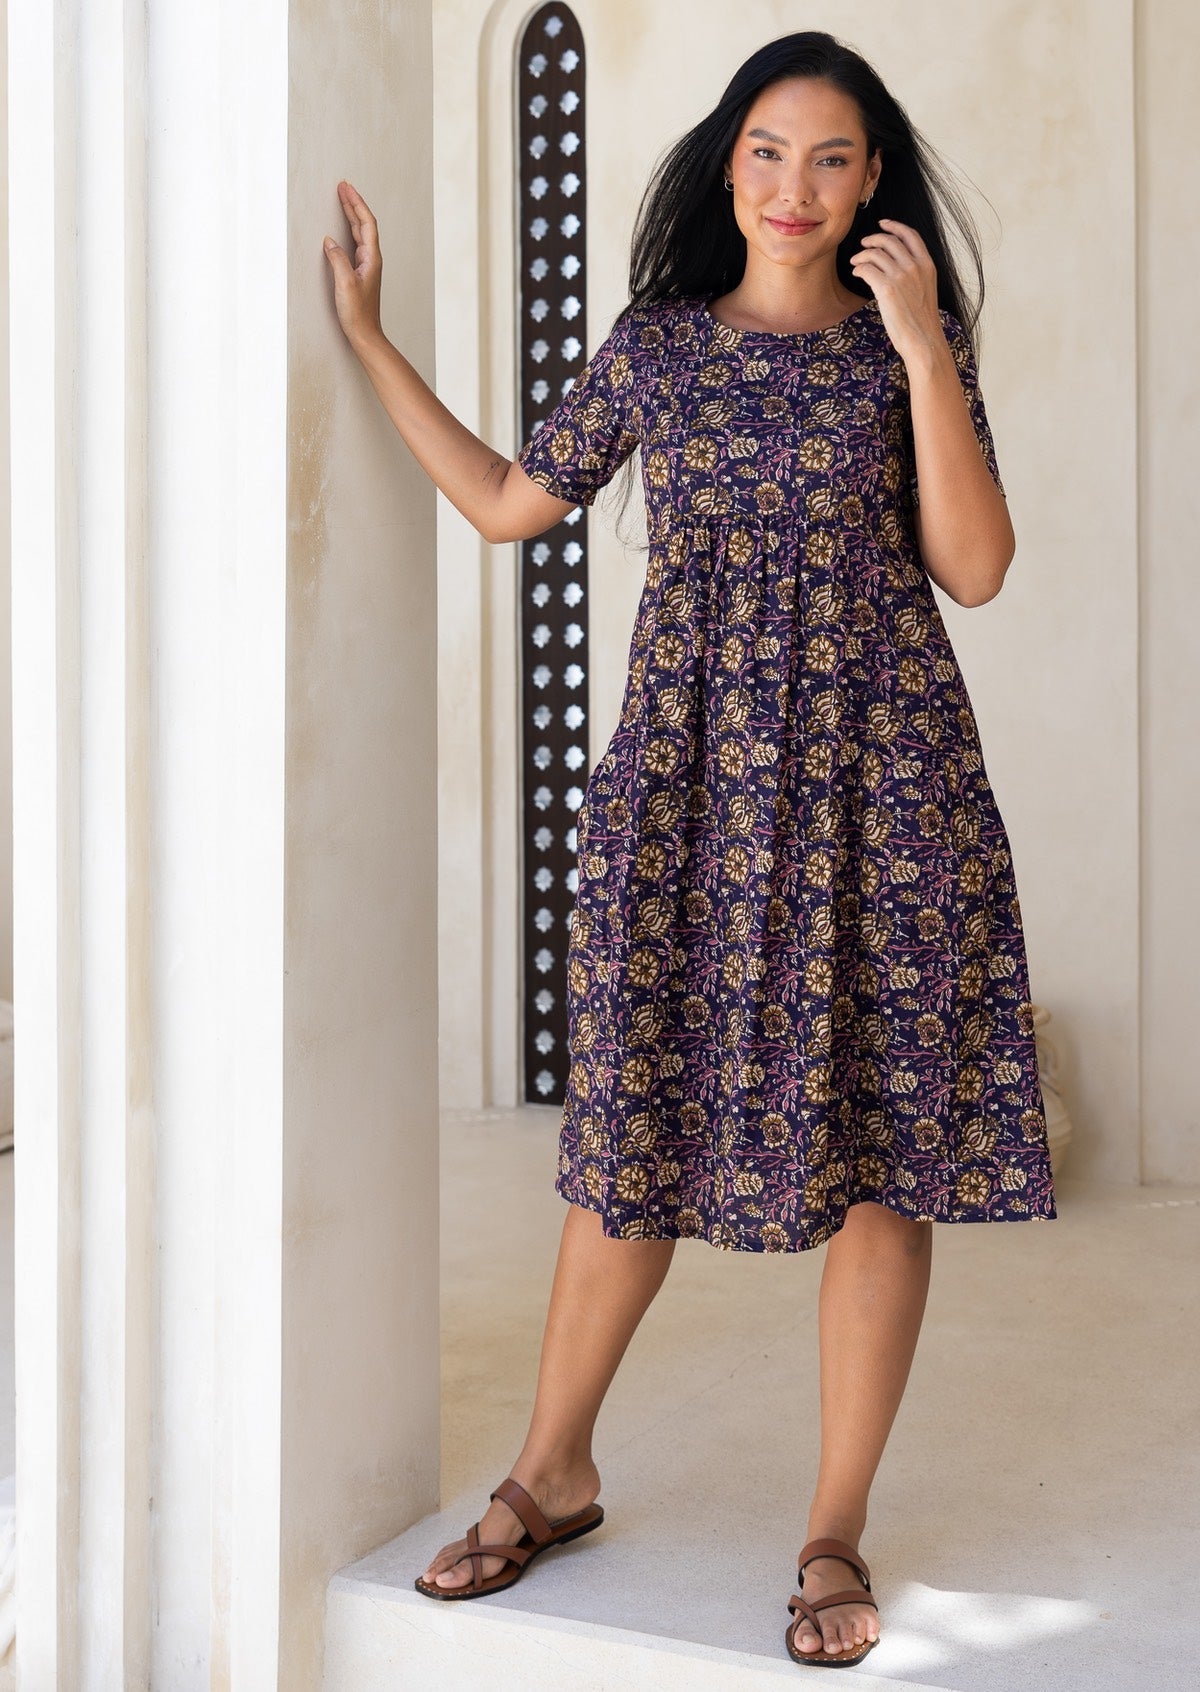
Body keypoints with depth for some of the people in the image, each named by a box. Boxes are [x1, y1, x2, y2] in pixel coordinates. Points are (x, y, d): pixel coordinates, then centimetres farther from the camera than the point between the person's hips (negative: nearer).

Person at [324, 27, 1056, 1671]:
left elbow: (975, 571, -4)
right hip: (688, 780, 2)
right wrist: (369, 339, 16)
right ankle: (554, 1472, 27)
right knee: (639, 1124, 7)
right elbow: (509, 502, 16)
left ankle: (837, 1534, 16)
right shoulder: (655, 345, 10)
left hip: (876, 778, -1)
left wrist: (923, 352, -11)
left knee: (880, 1149, 0)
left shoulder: (905, 345, 5)